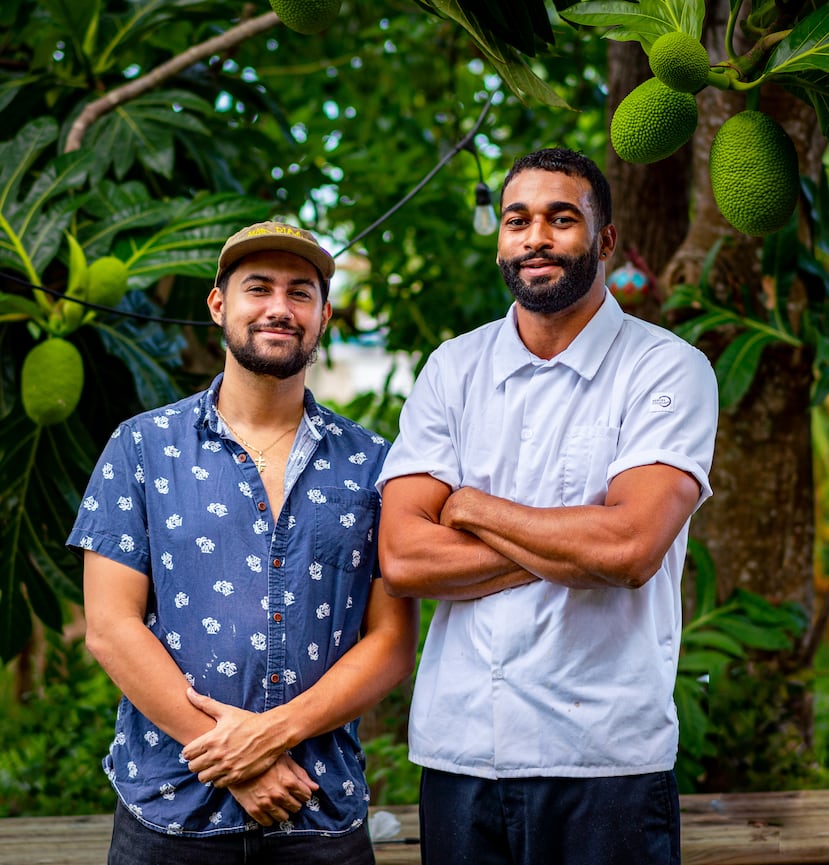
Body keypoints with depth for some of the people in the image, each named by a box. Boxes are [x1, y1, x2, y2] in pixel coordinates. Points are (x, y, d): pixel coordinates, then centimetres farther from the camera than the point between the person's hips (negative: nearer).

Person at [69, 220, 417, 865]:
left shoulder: (370, 463, 5)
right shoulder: (144, 447, 1)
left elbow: (393, 640, 1)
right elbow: (112, 629, -5)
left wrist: (280, 728, -14)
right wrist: (238, 768, -12)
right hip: (170, 811, -1)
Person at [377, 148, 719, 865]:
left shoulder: (670, 369, -3)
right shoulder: (452, 369, 7)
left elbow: (632, 546, -18)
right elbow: (401, 561, -4)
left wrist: (470, 507, -6)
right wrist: (576, 547, -11)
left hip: (606, 761, -3)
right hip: (457, 746, 3)